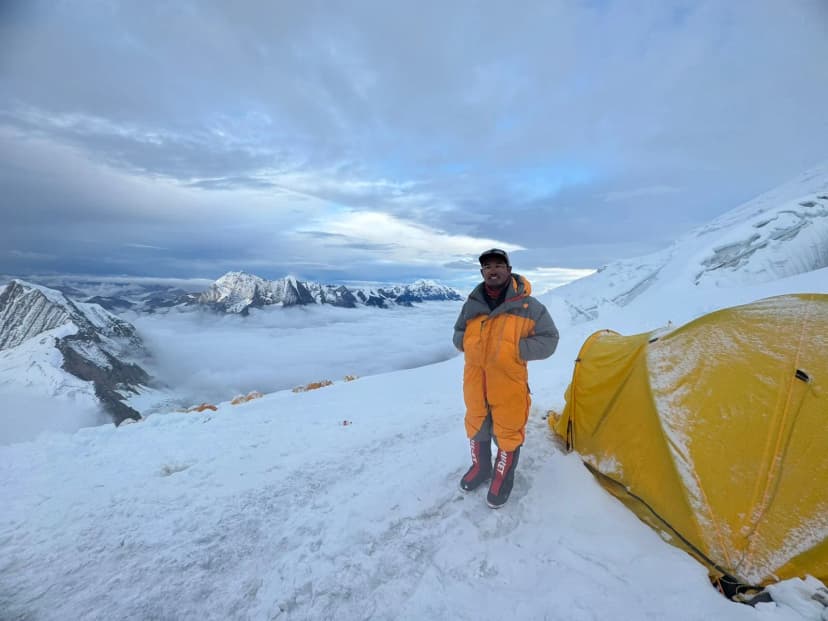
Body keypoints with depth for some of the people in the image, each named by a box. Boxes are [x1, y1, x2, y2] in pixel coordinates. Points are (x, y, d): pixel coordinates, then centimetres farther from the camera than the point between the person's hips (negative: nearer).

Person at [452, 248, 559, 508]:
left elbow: (548, 340, -6)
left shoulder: (528, 306, -10)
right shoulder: (472, 304, 0)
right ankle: (480, 467, 45)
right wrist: (467, 343, -8)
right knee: (476, 426, 20)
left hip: (508, 382, -3)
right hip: (475, 381, 4)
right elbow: (458, 333, 14)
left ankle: (502, 479, 37)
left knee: (507, 432, 11)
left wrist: (517, 349, -18)